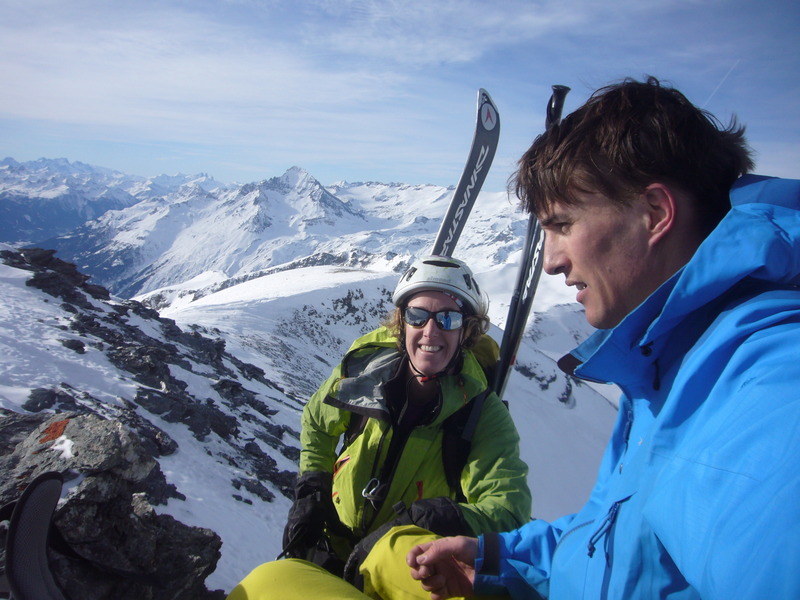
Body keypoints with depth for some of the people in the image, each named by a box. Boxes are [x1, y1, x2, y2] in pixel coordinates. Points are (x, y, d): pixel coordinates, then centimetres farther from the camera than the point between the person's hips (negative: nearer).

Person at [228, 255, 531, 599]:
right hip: (333, 557, 1)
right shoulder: (361, 374, -4)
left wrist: (446, 521, -33)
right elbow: (316, 422, 16)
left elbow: (509, 509, -17)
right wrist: (310, 491, 6)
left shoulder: (482, 413, -9)